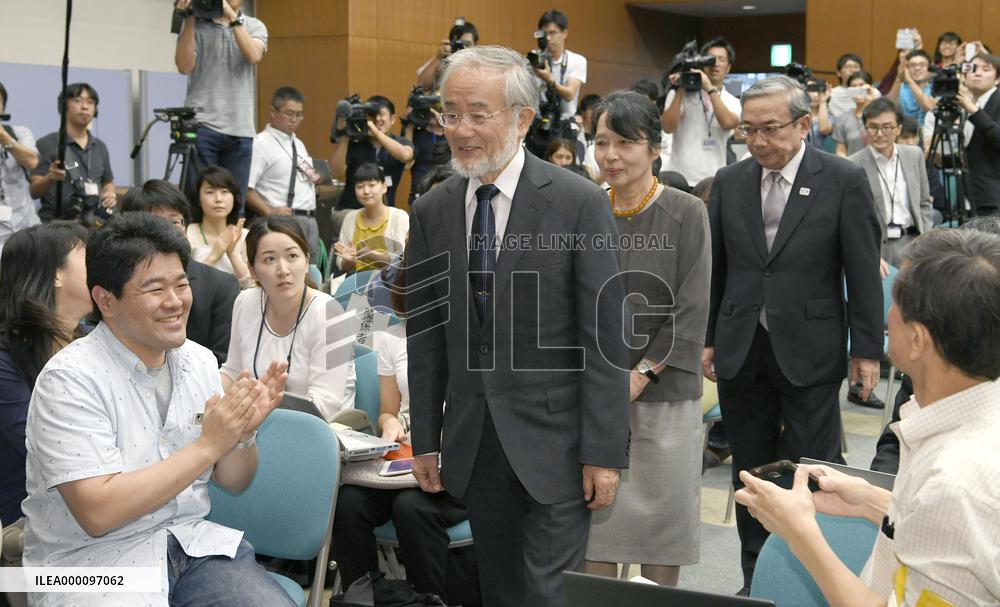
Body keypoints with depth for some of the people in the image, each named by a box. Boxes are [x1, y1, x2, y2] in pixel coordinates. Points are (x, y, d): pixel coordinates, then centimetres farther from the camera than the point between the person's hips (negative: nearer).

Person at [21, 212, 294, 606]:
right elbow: (98, 513, -22)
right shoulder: (70, 380, -15)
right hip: (93, 564, -5)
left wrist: (244, 430, -11)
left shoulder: (199, 361, 4)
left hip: (190, 541, 5)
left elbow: (232, 482, 11)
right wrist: (207, 444, -21)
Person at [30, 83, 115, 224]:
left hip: (94, 223, 4)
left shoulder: (100, 147, 15)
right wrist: (50, 178, -23)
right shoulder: (47, 144, -1)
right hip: (55, 223, -4)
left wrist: (110, 194, 4)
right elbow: (34, 191, -5)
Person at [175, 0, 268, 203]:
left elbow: (253, 56, -9)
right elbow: (184, 67, -6)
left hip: (241, 128, 2)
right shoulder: (196, 25, 7)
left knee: (235, 203, 3)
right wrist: (189, 21, -10)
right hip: (202, 124, -2)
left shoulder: (255, 26, 12)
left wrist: (232, 17, -12)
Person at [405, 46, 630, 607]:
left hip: (554, 441, -4)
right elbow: (425, 335, 10)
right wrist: (425, 440, 9)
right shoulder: (432, 211, 5)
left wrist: (605, 452, -12)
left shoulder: (579, 203, -9)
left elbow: (605, 337, -10)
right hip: (474, 445, 4)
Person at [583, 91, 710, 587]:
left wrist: (640, 375, -13)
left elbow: (691, 311, -7)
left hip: (664, 393, -2)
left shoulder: (686, 214, -3)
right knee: (594, 513, 5)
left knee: (662, 515, 4)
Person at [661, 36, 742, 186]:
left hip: (713, 182, 1)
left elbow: (728, 123, -14)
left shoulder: (732, 102, 8)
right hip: (679, 179, -1)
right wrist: (680, 91, -11)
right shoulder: (679, 94, 4)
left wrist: (710, 89, -15)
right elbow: (668, 127, -9)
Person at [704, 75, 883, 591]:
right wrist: (707, 338, 9)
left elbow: (863, 272, -4)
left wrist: (867, 349, -5)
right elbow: (714, 268, 10)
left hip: (809, 351, -3)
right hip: (741, 351, 4)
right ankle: (757, 579, 23)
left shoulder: (844, 180, -6)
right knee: (750, 472, 11)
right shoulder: (729, 182, 4)